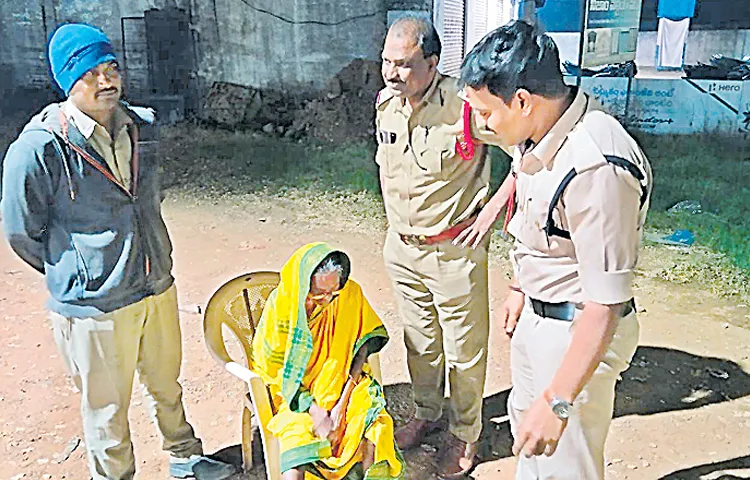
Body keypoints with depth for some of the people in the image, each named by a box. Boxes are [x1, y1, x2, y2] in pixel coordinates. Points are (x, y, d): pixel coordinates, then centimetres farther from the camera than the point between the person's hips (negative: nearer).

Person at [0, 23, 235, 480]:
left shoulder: (139, 126, 0)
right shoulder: (40, 147, -18)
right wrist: (74, 274, 5)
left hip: (158, 287, 6)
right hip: (94, 304, -5)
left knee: (167, 385, 25)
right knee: (107, 408, 13)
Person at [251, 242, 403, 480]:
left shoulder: (350, 294, -10)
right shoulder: (281, 306, -15)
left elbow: (362, 344, -4)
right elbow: (277, 370, -11)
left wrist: (344, 402, -14)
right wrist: (316, 412, -20)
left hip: (341, 382, 2)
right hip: (294, 392, -1)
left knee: (374, 421, -25)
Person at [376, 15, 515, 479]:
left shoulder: (464, 107, -23)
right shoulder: (386, 101, -1)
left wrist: (492, 209, -18)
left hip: (453, 251, -6)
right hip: (400, 246, 6)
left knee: (465, 349, 10)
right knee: (419, 340, 22)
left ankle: (465, 436, 31)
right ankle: (426, 413, 45)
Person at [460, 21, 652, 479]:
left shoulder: (596, 169, -34)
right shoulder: (542, 129, -5)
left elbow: (605, 305, -31)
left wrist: (558, 401, -26)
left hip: (578, 332, -9)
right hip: (535, 312, 9)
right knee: (525, 422, 29)